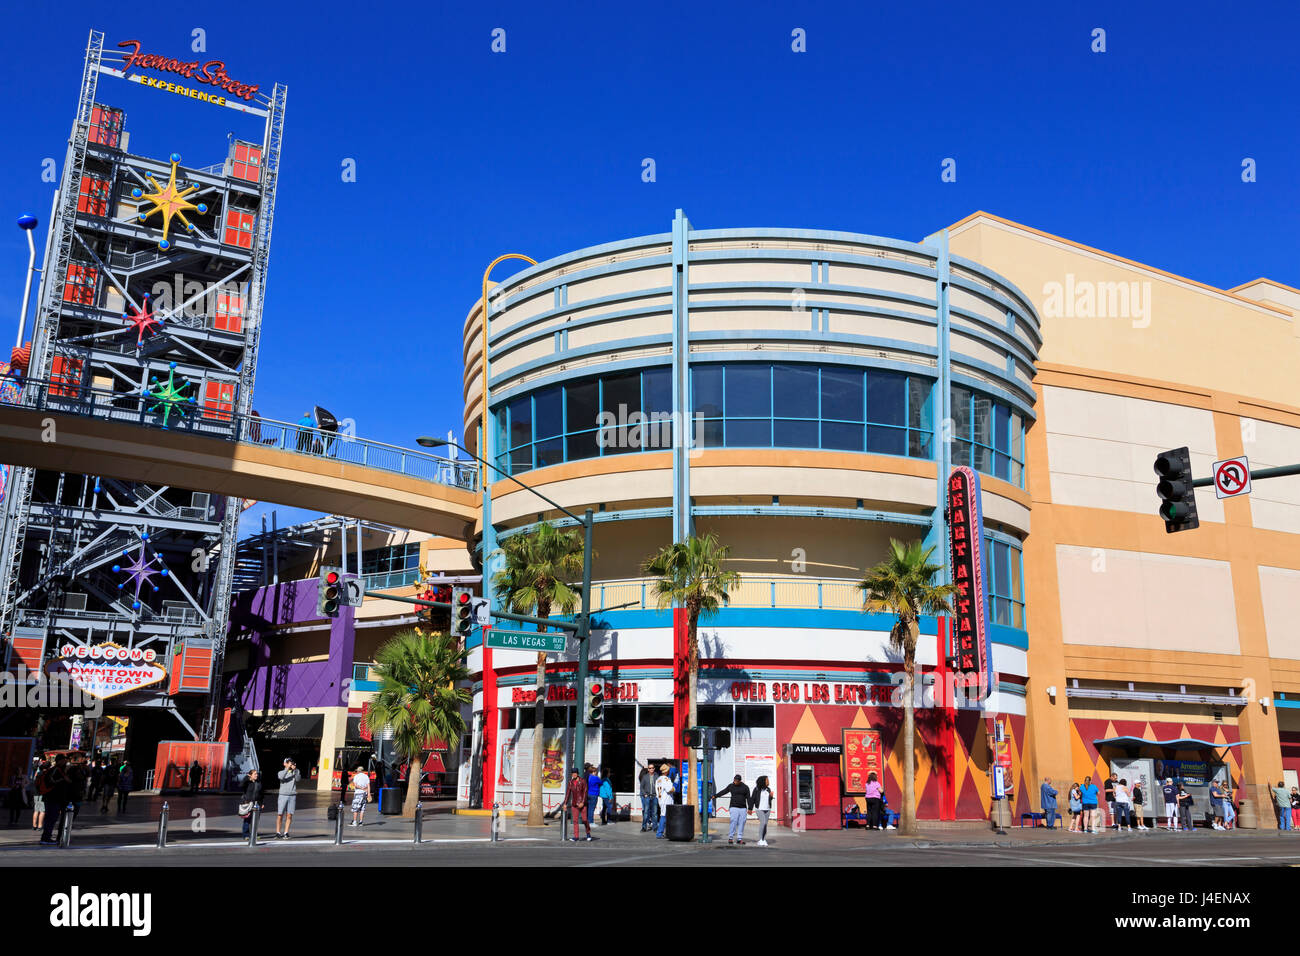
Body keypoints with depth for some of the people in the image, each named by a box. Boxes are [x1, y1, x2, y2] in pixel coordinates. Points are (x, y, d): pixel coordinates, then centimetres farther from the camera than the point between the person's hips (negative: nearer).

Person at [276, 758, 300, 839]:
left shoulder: (296, 772, 12)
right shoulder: (281, 772, 9)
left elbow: (298, 779, -8)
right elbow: (281, 777, -15)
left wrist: (294, 769, -18)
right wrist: (288, 768, -18)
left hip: (292, 796, 1)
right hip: (283, 795, -1)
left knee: (289, 815, -2)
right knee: (280, 815, -2)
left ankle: (286, 833, 2)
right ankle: (278, 833, 5)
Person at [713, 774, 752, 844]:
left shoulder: (745, 787, 3)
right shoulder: (731, 786, 5)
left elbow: (748, 798, 3)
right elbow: (723, 792, 12)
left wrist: (749, 809, -2)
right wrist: (715, 796, 6)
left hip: (743, 808, 1)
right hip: (734, 807, -1)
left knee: (741, 823, -2)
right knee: (734, 822, -12)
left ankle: (739, 839, 3)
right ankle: (730, 838, -6)